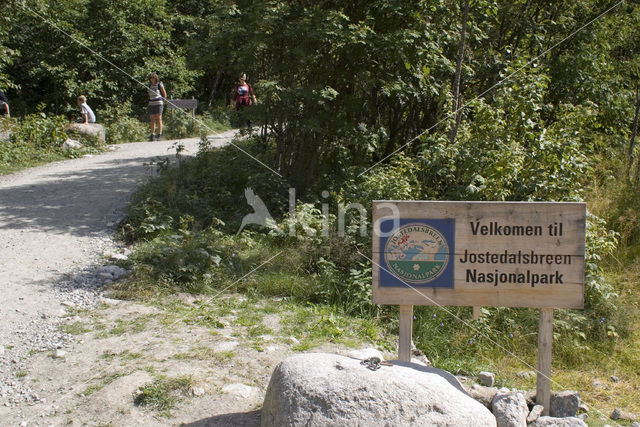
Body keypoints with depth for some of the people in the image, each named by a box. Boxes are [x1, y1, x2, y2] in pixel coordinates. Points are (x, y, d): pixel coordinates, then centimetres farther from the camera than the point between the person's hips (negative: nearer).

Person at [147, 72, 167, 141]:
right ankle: (152, 135, 4)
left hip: (159, 103, -4)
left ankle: (159, 135, -7)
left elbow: (165, 95, 4)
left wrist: (161, 100, 7)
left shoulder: (160, 85, -3)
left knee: (158, 119, -8)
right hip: (151, 104, 4)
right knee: (152, 119, 3)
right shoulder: (149, 86, 11)